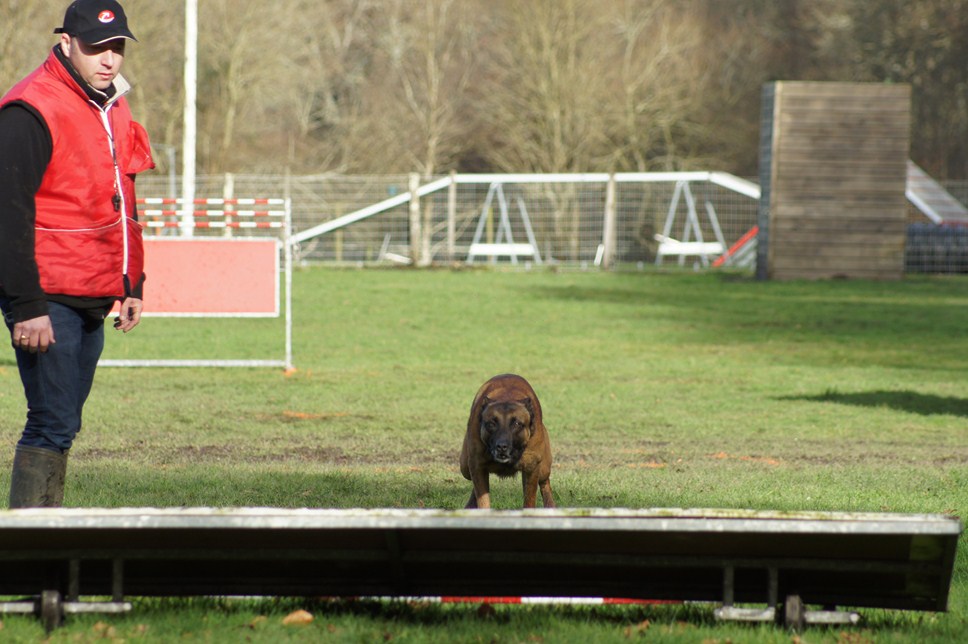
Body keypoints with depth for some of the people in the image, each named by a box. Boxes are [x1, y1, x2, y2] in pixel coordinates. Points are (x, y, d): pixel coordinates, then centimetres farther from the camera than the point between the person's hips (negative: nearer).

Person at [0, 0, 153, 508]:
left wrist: (132, 286, 20)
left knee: (62, 425, 11)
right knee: (53, 425, -11)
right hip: (48, 302, -8)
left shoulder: (113, 109, 14)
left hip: (93, 302, 8)